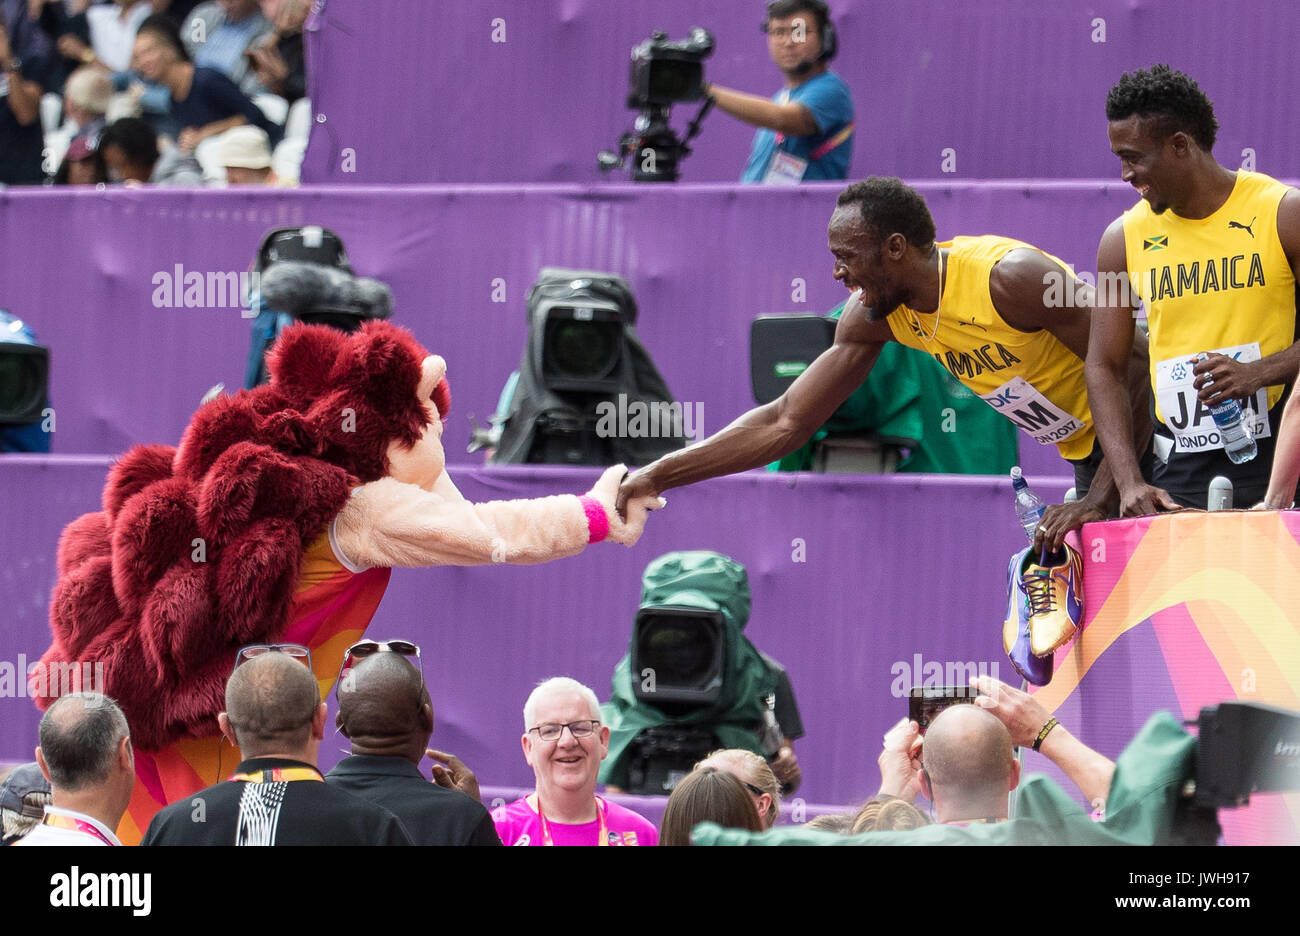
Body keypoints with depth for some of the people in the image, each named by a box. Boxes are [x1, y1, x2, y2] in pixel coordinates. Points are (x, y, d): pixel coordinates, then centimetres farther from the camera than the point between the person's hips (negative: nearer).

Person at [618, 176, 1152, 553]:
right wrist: (658, 477, -6)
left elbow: (1137, 367, -27)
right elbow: (787, 423, 0)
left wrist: (1099, 498, -30)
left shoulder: (1008, 278, -29)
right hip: (1088, 455, 7)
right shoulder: (872, 315, -6)